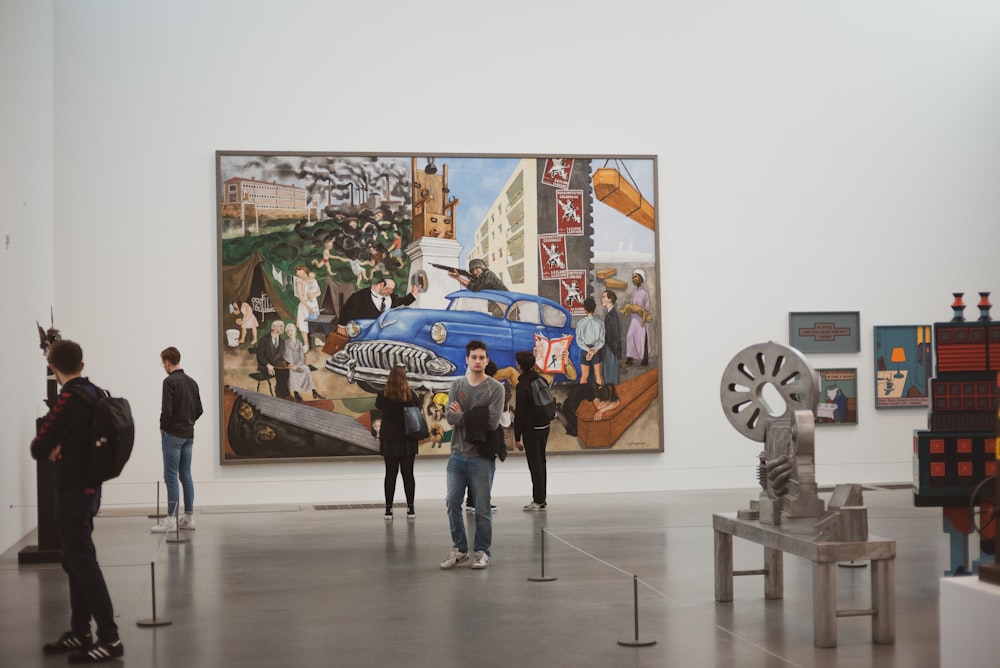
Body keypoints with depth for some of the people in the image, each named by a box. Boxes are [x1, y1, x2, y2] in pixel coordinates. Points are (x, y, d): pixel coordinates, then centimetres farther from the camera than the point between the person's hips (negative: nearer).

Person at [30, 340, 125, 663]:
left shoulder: (69, 400, -20)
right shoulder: (94, 393, 8)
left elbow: (38, 448, -17)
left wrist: (49, 450, 3)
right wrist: (58, 449, -2)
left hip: (73, 492, -9)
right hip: (88, 487, 9)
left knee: (83, 563, -6)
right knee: (75, 562, 17)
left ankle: (109, 639, -5)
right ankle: (80, 633, 26)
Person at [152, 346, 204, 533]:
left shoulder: (170, 381, -15)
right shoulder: (192, 381, 12)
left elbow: (166, 409, -22)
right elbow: (199, 410, 15)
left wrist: (163, 427, -5)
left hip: (173, 435, -8)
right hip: (189, 435, 8)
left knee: (171, 476, -6)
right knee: (186, 475, 10)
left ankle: (171, 519, -6)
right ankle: (189, 517, 11)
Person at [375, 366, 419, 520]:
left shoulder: (383, 395, -6)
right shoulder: (410, 395, -7)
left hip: (389, 440, 0)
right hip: (408, 440, 0)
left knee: (390, 474, 5)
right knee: (408, 474, 6)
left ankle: (388, 509, 3)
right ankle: (410, 509, 8)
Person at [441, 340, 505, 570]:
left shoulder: (495, 388, -2)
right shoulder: (457, 386, 9)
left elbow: (492, 421, -14)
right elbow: (450, 417, -4)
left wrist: (464, 415, -7)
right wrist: (476, 417, -12)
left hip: (482, 456, -4)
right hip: (457, 455, 4)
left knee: (482, 507, 1)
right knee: (453, 503, 3)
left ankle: (482, 552, 12)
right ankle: (459, 549, 15)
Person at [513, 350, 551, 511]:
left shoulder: (522, 385, -16)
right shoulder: (542, 380, 8)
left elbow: (520, 413, -15)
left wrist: (517, 437, -9)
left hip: (531, 429, -8)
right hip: (544, 426, 8)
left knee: (535, 465, -4)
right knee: (541, 463, 13)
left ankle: (538, 501, -2)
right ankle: (540, 499, 17)